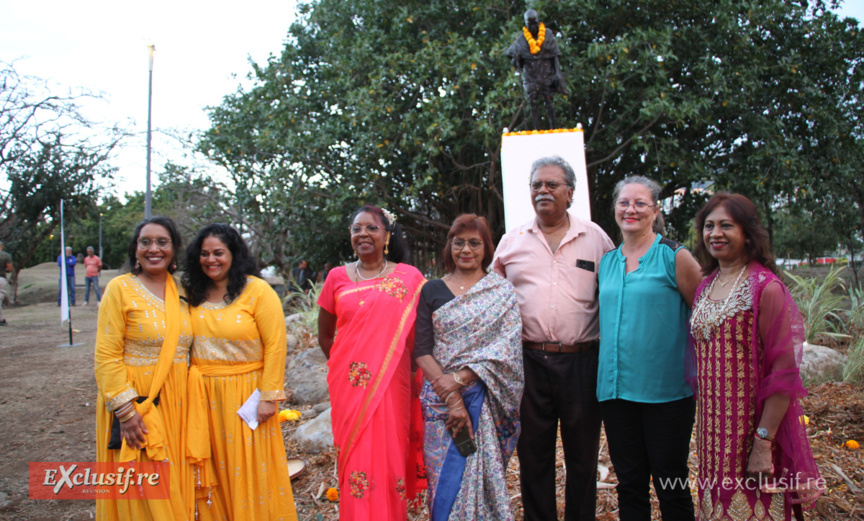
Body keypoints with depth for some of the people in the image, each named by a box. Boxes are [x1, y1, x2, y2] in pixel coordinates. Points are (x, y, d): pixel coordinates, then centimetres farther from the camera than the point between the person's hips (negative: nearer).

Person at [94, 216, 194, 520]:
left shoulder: (180, 291, 8)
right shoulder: (120, 288, -8)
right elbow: (106, 358, -11)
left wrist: (189, 400, 8)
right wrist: (125, 409, -17)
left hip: (176, 403, 5)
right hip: (137, 404, -5)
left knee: (176, 486, 14)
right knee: (144, 496, 3)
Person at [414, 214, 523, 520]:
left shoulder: (502, 291, 4)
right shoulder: (432, 291, 8)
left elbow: (506, 347, -6)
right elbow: (422, 350, 0)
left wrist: (459, 379, -15)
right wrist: (452, 398, -12)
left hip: (487, 399, -1)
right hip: (440, 399, 1)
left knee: (485, 479, 4)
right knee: (446, 481, 2)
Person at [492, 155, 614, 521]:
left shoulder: (596, 238, 5)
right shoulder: (511, 241, 9)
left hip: (582, 362, -1)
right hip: (529, 361, 1)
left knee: (583, 453, 10)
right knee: (533, 454, 10)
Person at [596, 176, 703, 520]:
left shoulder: (675, 257, -4)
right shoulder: (606, 262, 10)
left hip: (666, 389, -4)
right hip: (616, 388, 5)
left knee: (671, 485, 7)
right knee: (629, 483, 13)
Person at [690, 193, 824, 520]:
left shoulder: (765, 287, -12)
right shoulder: (704, 288, 7)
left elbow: (783, 371, -15)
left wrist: (764, 441, -19)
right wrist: (704, 428, 10)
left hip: (753, 428, -6)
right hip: (712, 429, 6)